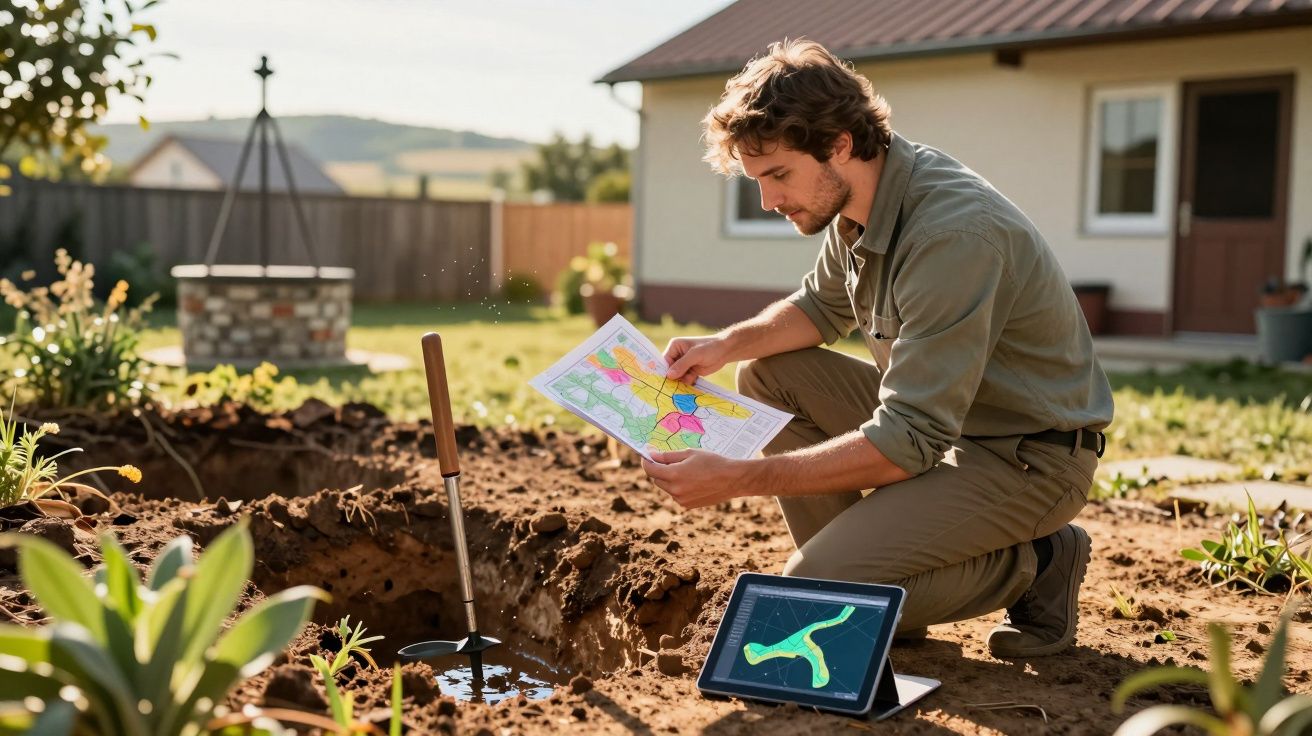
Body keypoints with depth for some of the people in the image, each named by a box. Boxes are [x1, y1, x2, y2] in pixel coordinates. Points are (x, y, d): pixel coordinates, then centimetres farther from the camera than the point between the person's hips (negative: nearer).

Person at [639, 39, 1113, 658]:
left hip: (1031, 457, -9)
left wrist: (734, 479, -31)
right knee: (767, 376, 1)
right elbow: (822, 306, 18)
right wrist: (726, 344, -2)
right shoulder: (857, 201, -2)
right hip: (943, 417, 9)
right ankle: (856, 562, 5)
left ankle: (1032, 566, -1)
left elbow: (907, 443, -32)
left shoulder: (951, 233, -31)